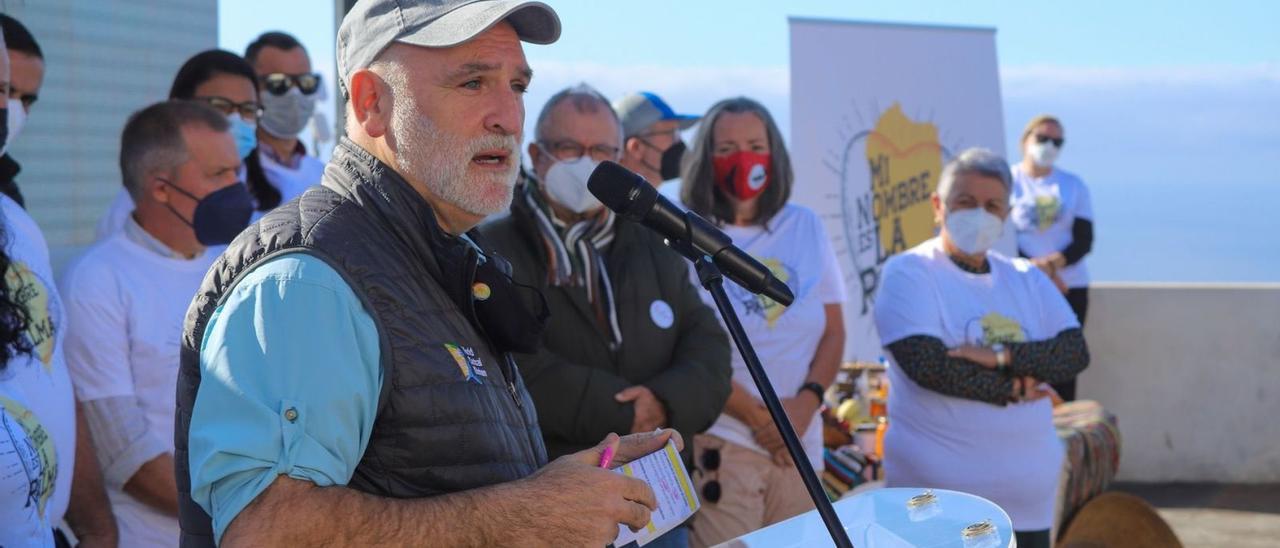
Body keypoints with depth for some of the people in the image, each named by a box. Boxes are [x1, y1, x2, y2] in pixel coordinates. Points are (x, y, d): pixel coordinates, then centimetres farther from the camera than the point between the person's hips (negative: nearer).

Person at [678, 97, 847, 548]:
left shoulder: (806, 227, 11)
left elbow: (833, 331, 10)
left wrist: (806, 402, -6)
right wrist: (759, 416, -12)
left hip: (799, 446, 5)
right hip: (718, 443, -4)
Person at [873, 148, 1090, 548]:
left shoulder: (1027, 278, 12)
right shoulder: (909, 272, -5)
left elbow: (1075, 352, 0)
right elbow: (927, 364, -18)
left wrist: (1003, 356, -16)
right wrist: (1011, 388, -9)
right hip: (938, 494, -6)